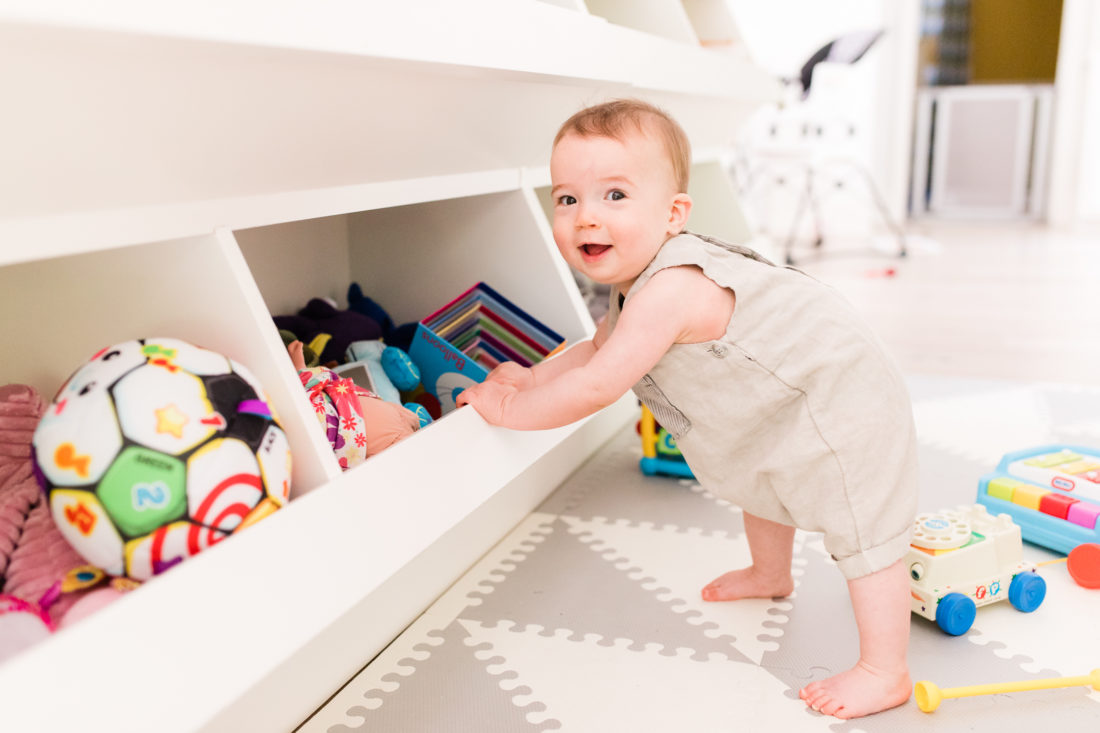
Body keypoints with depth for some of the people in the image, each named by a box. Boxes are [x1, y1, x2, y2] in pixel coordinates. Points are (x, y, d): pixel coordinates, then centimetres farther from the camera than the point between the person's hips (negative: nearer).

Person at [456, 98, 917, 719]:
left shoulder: (669, 291, -39)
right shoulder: (640, 279, -6)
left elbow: (596, 388, -36)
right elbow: (600, 347, 12)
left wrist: (511, 408, -21)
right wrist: (530, 376, 2)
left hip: (840, 400, -11)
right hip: (778, 408, 11)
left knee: (863, 529, -10)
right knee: (764, 485, 31)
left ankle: (886, 673, 4)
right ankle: (771, 575, 57)